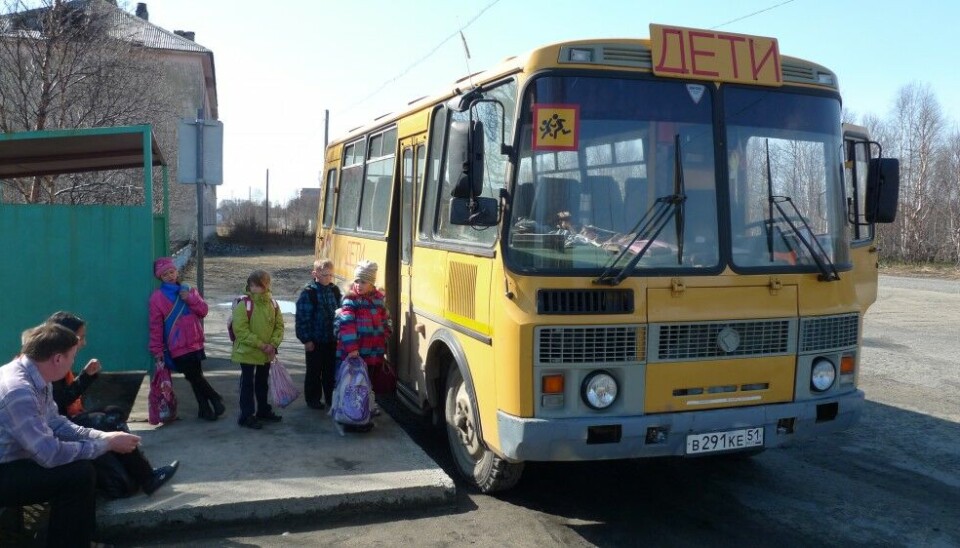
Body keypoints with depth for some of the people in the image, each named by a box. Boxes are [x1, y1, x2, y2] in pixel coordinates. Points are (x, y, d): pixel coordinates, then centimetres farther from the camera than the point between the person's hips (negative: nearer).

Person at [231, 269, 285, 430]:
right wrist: (260, 345, -21)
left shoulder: (272, 304, 2)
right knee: (248, 383, 3)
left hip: (267, 354, 6)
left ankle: (263, 410, 35)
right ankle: (247, 415, 11)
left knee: (263, 382, 20)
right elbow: (240, 329, -20)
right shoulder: (244, 304, -15)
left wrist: (273, 344, -11)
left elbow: (279, 326, 5)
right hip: (247, 352, -6)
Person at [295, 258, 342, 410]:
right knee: (314, 371, 8)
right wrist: (306, 339, -13)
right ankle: (312, 399, 21)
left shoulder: (335, 290, 3)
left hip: (332, 339, 4)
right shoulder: (308, 293, -12)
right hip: (315, 340, -4)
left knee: (331, 370, 14)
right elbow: (302, 318, -12)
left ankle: (331, 397, 27)